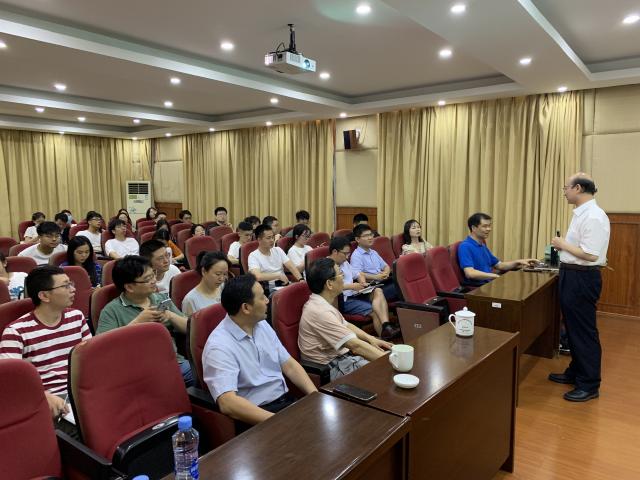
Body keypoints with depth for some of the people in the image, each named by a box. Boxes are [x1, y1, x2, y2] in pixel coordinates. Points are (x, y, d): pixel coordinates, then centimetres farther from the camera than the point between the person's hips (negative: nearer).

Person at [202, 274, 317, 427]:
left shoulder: (262, 325, 7)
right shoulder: (219, 346, -17)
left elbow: (289, 365, 10)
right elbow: (227, 403, -27)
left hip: (287, 401, 7)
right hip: (255, 416, -7)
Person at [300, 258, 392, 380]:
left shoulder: (321, 303, 5)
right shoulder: (320, 312, -27)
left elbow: (345, 325, 19)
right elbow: (355, 345, -29)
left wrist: (371, 339, 5)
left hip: (340, 354, 10)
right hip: (331, 369, -10)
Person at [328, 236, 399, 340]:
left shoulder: (344, 263, 21)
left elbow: (358, 274, 31)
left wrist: (363, 282, 7)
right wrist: (351, 286, -22)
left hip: (354, 294, 9)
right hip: (343, 300, -9)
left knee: (378, 291, -16)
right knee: (375, 311, -23)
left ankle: (386, 326, -30)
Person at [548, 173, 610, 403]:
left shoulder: (593, 217, -20)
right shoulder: (581, 213, 10)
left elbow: (591, 255, -25)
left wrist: (563, 244, -16)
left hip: (582, 278, -10)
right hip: (571, 275, 10)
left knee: (584, 331, 1)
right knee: (572, 327, 20)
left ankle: (589, 385, 15)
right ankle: (576, 372, 36)